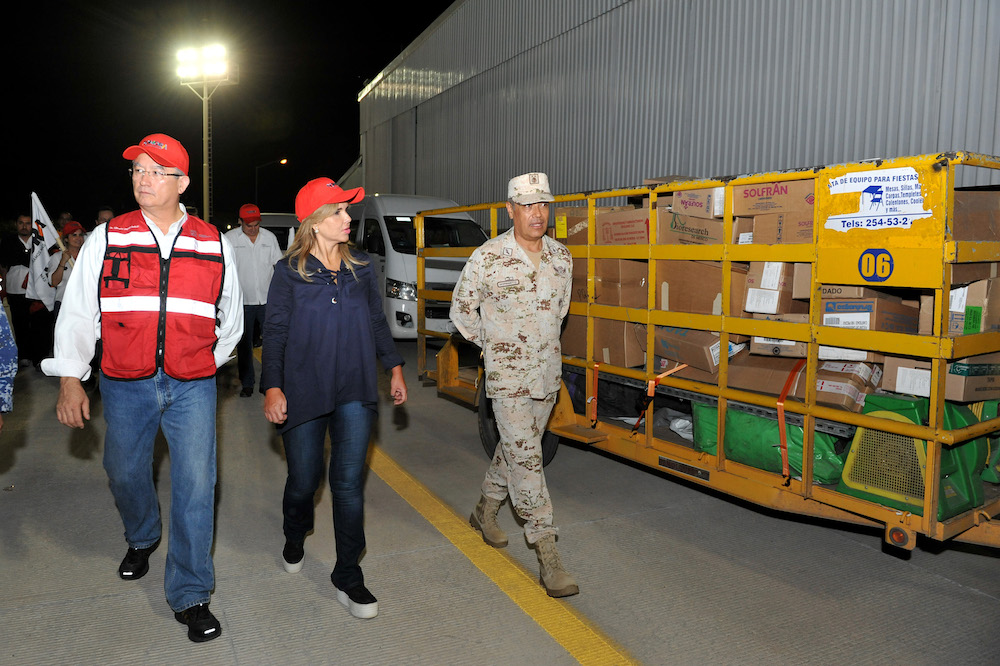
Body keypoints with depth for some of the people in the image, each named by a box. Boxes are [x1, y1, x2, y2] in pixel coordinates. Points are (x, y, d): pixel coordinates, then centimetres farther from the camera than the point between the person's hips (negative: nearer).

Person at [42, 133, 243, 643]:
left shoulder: (213, 243, 2)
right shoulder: (107, 239, 1)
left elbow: (230, 316, 14)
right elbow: (78, 311, 2)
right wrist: (70, 380, -2)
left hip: (192, 386, -1)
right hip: (125, 386, 1)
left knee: (195, 485, -4)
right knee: (125, 473, 16)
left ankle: (189, 595, 10)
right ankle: (141, 539, 50)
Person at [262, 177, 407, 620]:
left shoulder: (362, 268, 7)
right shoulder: (290, 272, -2)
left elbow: (378, 322, 15)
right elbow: (274, 333, -2)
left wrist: (394, 368, 12)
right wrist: (273, 388, -8)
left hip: (355, 392, 2)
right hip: (304, 393, -2)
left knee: (349, 482, 0)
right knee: (304, 479, 10)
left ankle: (347, 577, 12)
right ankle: (294, 539, 43)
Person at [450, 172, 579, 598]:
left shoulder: (561, 257, 4)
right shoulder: (488, 258, -12)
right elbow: (461, 309, -1)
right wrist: (493, 347, 4)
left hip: (548, 373, 6)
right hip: (508, 375, -5)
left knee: (515, 448, 17)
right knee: (525, 458, -8)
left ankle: (485, 510, 40)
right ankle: (547, 554, -4)